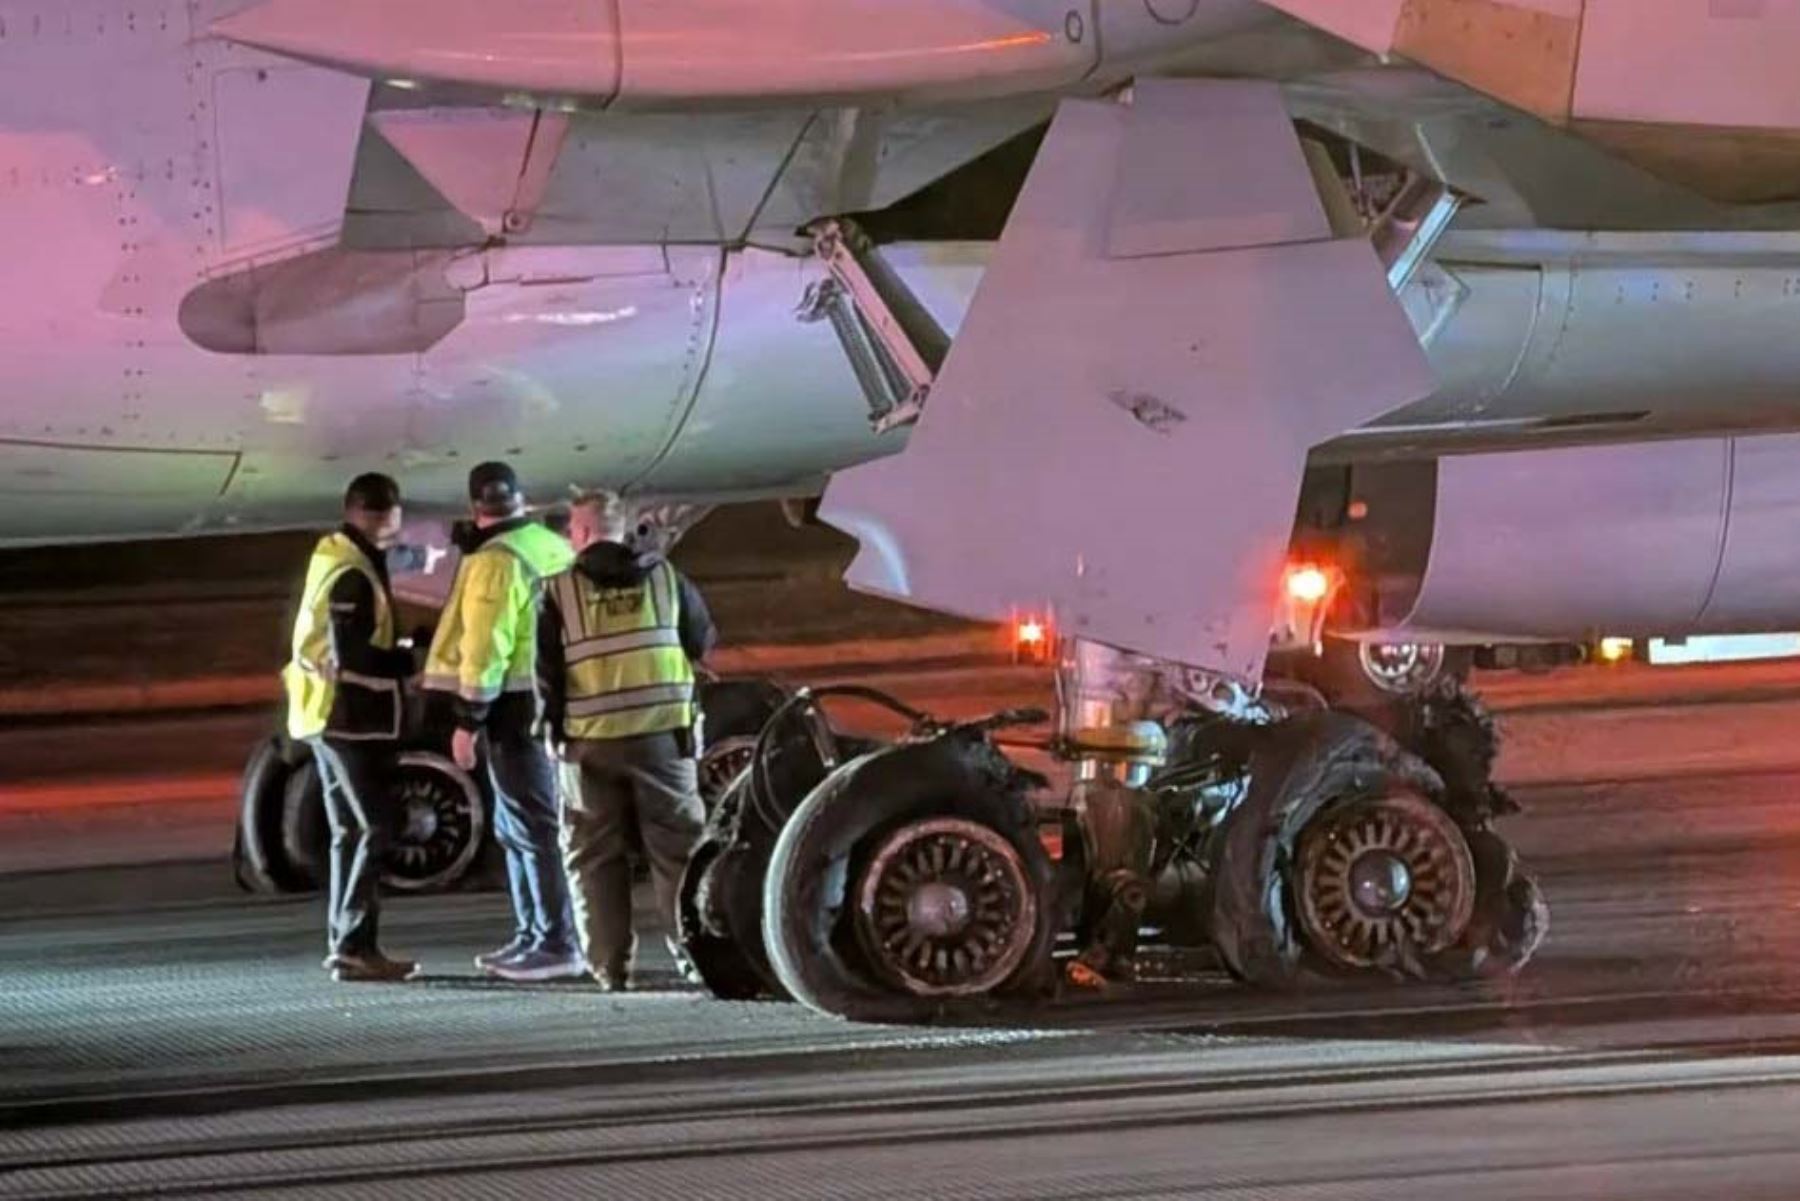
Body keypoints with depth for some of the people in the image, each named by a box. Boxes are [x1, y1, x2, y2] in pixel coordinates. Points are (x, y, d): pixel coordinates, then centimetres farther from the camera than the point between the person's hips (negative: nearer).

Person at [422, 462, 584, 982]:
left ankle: (558, 945, -10)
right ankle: (531, 938, 22)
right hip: (554, 700, 9)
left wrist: (468, 719, -14)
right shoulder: (554, 548, 12)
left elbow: (485, 647, -18)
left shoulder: (496, 562, -13)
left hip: (516, 705, -9)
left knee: (531, 827, -8)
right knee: (516, 827, 17)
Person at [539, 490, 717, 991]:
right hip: (663, 734, 1)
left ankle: (610, 965, 2)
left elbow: (546, 671, -3)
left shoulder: (561, 592, -2)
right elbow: (703, 641, 13)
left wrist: (555, 724, 10)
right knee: (677, 847, 7)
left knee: (596, 856, 6)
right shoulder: (664, 577, 3)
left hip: (592, 741, -1)